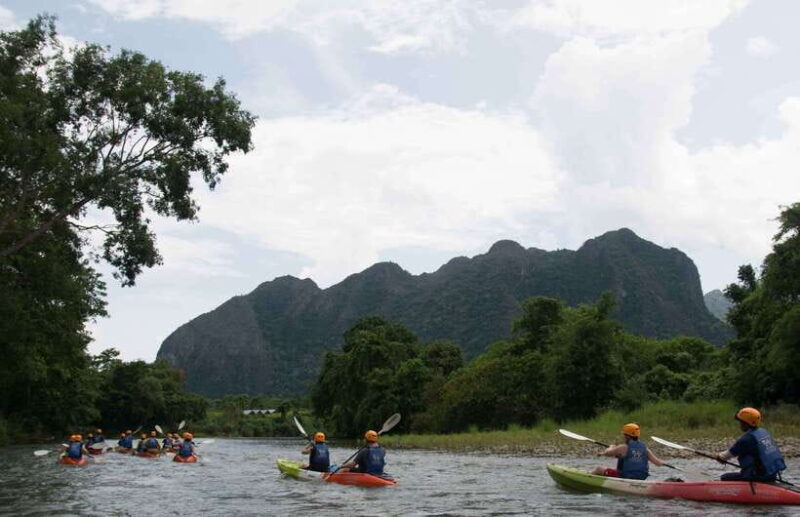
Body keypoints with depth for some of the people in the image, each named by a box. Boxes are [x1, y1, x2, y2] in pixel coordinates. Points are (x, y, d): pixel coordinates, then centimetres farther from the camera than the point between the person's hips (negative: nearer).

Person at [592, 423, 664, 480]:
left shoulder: (623, 447, -14)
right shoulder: (644, 448, 0)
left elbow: (607, 452, -4)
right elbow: (658, 463, 1)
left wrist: (611, 447, 19)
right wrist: (662, 463, 25)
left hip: (624, 478, -6)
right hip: (640, 480, 6)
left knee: (599, 469, 11)